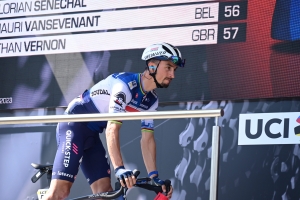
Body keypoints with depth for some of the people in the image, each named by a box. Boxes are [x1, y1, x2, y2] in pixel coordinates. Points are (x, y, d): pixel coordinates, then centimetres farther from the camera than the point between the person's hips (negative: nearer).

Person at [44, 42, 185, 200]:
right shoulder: (126, 84, -24)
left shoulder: (151, 101, 3)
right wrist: (119, 169, -40)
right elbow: (112, 129, -31)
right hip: (74, 124, -9)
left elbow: (147, 139, 3)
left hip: (92, 133, 9)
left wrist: (154, 176, -7)